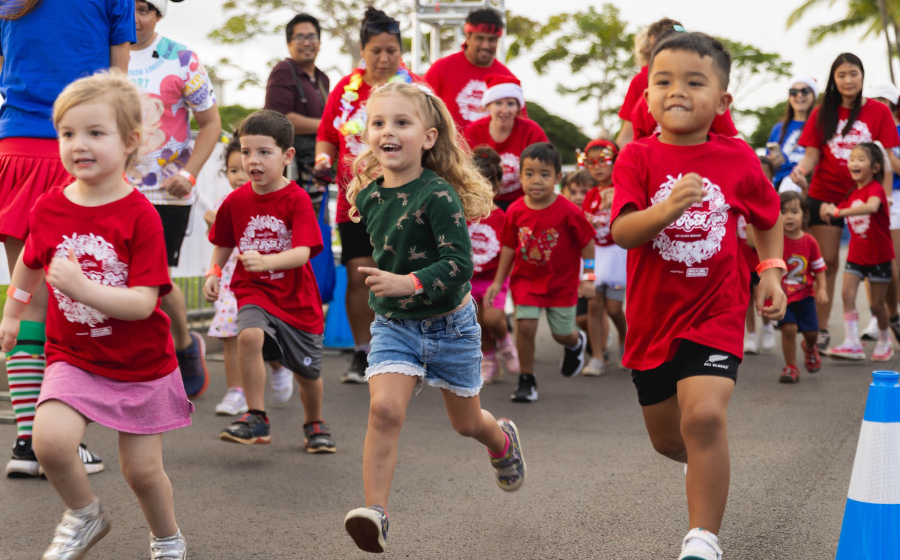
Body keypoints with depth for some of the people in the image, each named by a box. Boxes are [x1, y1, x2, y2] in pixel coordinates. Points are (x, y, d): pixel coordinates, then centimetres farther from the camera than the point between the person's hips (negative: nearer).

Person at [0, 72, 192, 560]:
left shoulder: (139, 216, -18)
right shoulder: (48, 208, -5)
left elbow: (142, 303, -24)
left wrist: (80, 286, -37)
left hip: (141, 365, -2)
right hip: (72, 357, 3)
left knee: (141, 469, 5)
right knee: (49, 441, -21)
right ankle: (84, 515, 9)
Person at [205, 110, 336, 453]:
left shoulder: (297, 199, -14)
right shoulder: (236, 201, -3)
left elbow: (302, 253, -25)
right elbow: (223, 245, 14)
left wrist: (265, 261, -41)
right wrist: (214, 273, -3)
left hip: (296, 298, -1)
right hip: (253, 292, 1)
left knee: (307, 372, 12)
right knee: (249, 335, -31)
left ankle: (314, 424, 43)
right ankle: (256, 418, -18)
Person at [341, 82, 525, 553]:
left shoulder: (439, 195, -21)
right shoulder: (368, 196, -3)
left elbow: (460, 263, -26)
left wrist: (408, 283, -35)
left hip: (449, 323, -3)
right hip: (393, 324, 3)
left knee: (466, 422, 17)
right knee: (384, 408, -20)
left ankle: (502, 439, 53)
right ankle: (375, 510, -16)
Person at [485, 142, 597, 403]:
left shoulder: (568, 212, -19)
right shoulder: (515, 211, -10)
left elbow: (587, 243, -6)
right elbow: (509, 246, 3)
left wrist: (588, 277, -5)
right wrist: (498, 281, 6)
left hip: (562, 282, -1)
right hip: (526, 279, 1)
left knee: (562, 334, 9)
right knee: (525, 326, -13)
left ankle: (576, 342, 49)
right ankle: (526, 381, 4)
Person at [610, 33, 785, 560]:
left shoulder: (738, 159, -3)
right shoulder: (638, 157, -8)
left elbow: (769, 216, 16)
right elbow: (622, 232, -21)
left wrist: (772, 269, 3)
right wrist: (669, 208, -38)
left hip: (715, 314, -1)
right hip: (652, 316, 2)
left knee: (704, 418, -24)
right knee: (667, 438, 16)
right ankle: (707, 465, 52)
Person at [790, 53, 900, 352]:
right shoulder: (822, 113, 7)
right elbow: (813, 154, 2)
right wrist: (800, 169, -20)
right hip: (825, 195, 1)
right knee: (827, 263, 3)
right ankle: (822, 330, 7)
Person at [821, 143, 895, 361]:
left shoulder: (875, 188, -17)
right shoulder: (851, 194, 5)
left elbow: (872, 206, -40)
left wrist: (838, 212, -45)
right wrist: (827, 209, -15)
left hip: (878, 255, -5)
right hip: (856, 254, 5)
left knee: (876, 304, 3)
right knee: (847, 293, -14)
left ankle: (885, 341, 27)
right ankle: (852, 344, -15)